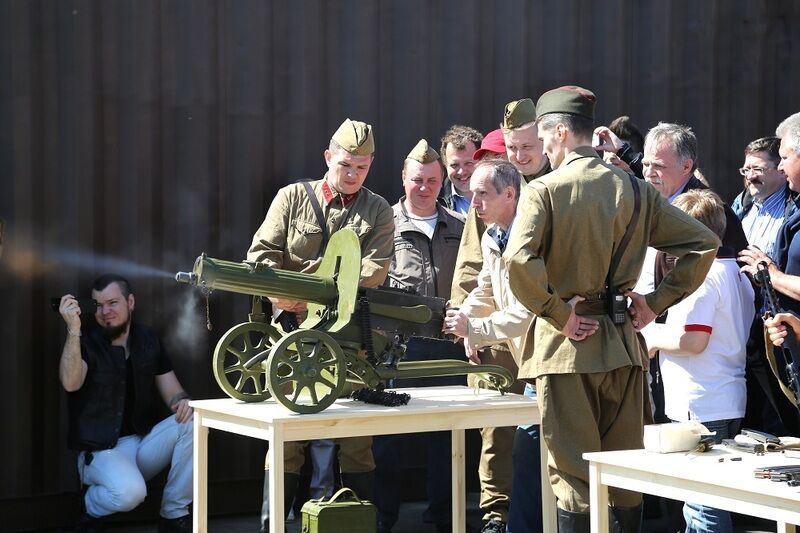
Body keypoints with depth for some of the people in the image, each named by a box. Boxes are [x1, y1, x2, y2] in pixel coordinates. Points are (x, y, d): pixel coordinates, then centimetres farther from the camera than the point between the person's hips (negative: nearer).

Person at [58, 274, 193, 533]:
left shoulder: (148, 341, 9)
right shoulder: (85, 342, -4)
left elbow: (171, 391, 9)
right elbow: (71, 383, -24)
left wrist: (183, 402, -16)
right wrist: (73, 329, -33)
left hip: (146, 440, 5)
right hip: (102, 450, -5)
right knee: (129, 492, -36)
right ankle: (89, 506, 3)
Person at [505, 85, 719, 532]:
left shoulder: (544, 190, -9)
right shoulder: (635, 190, 4)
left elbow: (519, 261, -25)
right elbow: (704, 244, 4)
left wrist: (558, 313, -13)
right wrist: (656, 303, 5)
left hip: (566, 345, -4)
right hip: (622, 344, 4)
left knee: (574, 478, 1)